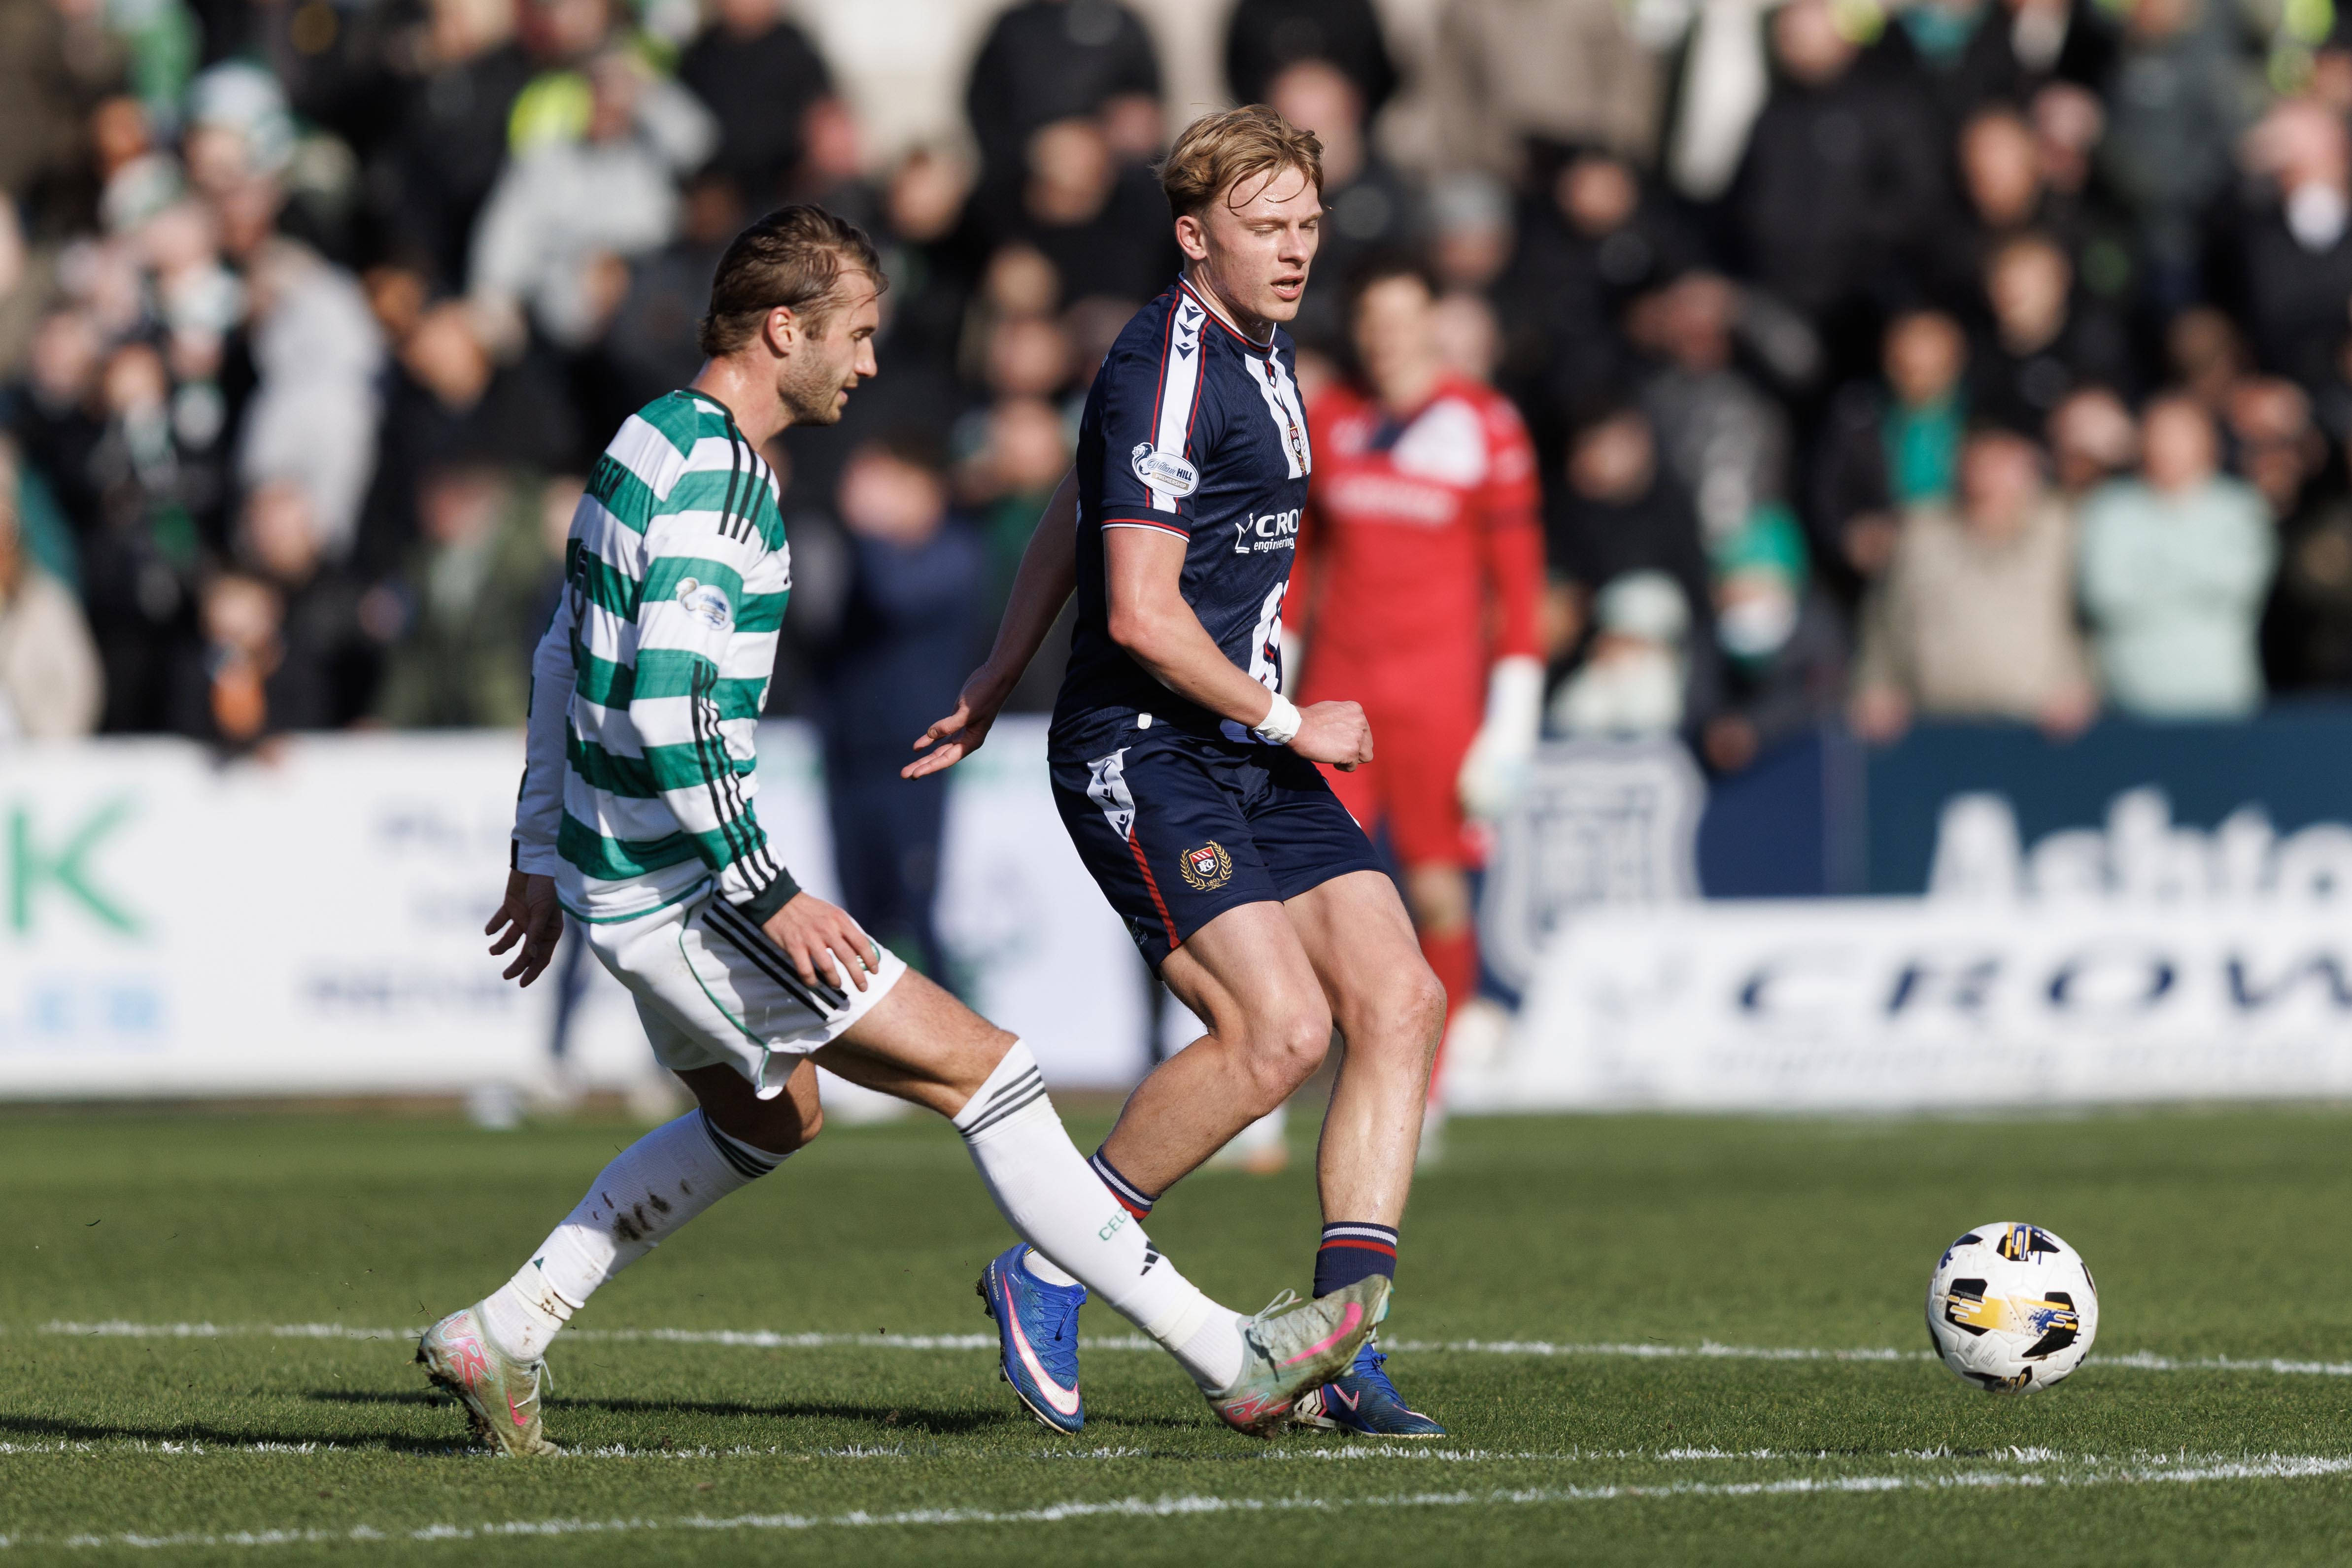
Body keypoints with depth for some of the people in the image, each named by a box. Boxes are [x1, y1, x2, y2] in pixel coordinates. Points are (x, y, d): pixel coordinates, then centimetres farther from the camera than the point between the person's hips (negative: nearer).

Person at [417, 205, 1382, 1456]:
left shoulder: (651, 442, 12)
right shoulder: (714, 481, -19)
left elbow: (565, 653, 22)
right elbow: (664, 709, -27)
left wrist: (540, 848, 28)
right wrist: (768, 897, -24)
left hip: (615, 869, 10)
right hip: (680, 887, -10)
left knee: (767, 1118, 29)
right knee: (985, 1072, -9)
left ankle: (502, 1333, 27)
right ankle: (1231, 1359, -9)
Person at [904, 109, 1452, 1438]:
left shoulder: (1261, 352, 16)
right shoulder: (1165, 371, -15)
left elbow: (1072, 519, 26)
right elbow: (1143, 614, -20)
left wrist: (996, 687, 31)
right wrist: (1292, 722, -10)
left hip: (1248, 753, 9)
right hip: (1144, 756, -9)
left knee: (1398, 999, -4)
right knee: (1281, 1029, -20)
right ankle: (1051, 1269, -1)